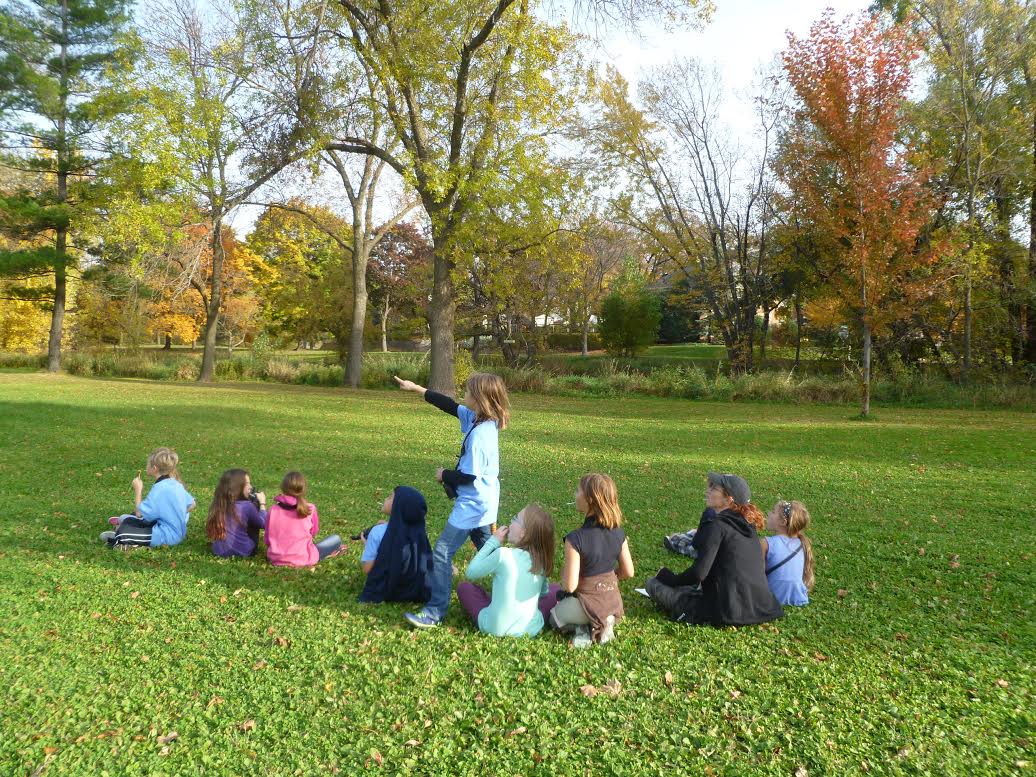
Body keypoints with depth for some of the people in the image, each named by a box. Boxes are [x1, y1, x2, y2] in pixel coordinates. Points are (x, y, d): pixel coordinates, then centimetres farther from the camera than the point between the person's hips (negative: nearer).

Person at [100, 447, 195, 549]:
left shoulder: (159, 488, -23)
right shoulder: (176, 484, 2)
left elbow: (139, 513, -17)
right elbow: (191, 505, 9)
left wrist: (138, 490, -9)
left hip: (167, 536, -9)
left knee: (123, 531, -9)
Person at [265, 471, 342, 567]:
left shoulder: (273, 510, -7)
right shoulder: (310, 509, -12)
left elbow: (267, 539, 1)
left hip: (275, 559, 3)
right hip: (302, 560, -3)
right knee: (336, 539, 13)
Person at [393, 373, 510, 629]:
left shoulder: (479, 434, -27)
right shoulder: (482, 421, 0)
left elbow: (468, 476, -24)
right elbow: (451, 406, 11)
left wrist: (444, 475, -5)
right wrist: (417, 388, 16)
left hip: (473, 505, -10)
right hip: (482, 503, 10)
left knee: (442, 552, -5)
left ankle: (435, 613, 0)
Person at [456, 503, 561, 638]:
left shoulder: (503, 554, -18)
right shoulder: (542, 560, -5)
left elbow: (471, 573, -2)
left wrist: (493, 541, -1)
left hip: (495, 628, -3)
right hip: (531, 629, 3)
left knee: (463, 587, 18)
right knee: (555, 590, 26)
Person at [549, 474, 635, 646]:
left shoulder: (575, 539, -27)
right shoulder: (618, 532, -10)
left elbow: (570, 585, -22)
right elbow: (628, 572, 1)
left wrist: (564, 571, -1)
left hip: (587, 604, -4)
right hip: (613, 602, 5)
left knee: (553, 616, 28)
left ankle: (584, 627, 1)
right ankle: (601, 624, 7)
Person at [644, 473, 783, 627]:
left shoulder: (717, 526, -14)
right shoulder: (748, 524, 10)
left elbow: (698, 573, -18)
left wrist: (668, 578, -1)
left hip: (728, 612, -8)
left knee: (652, 584, -1)